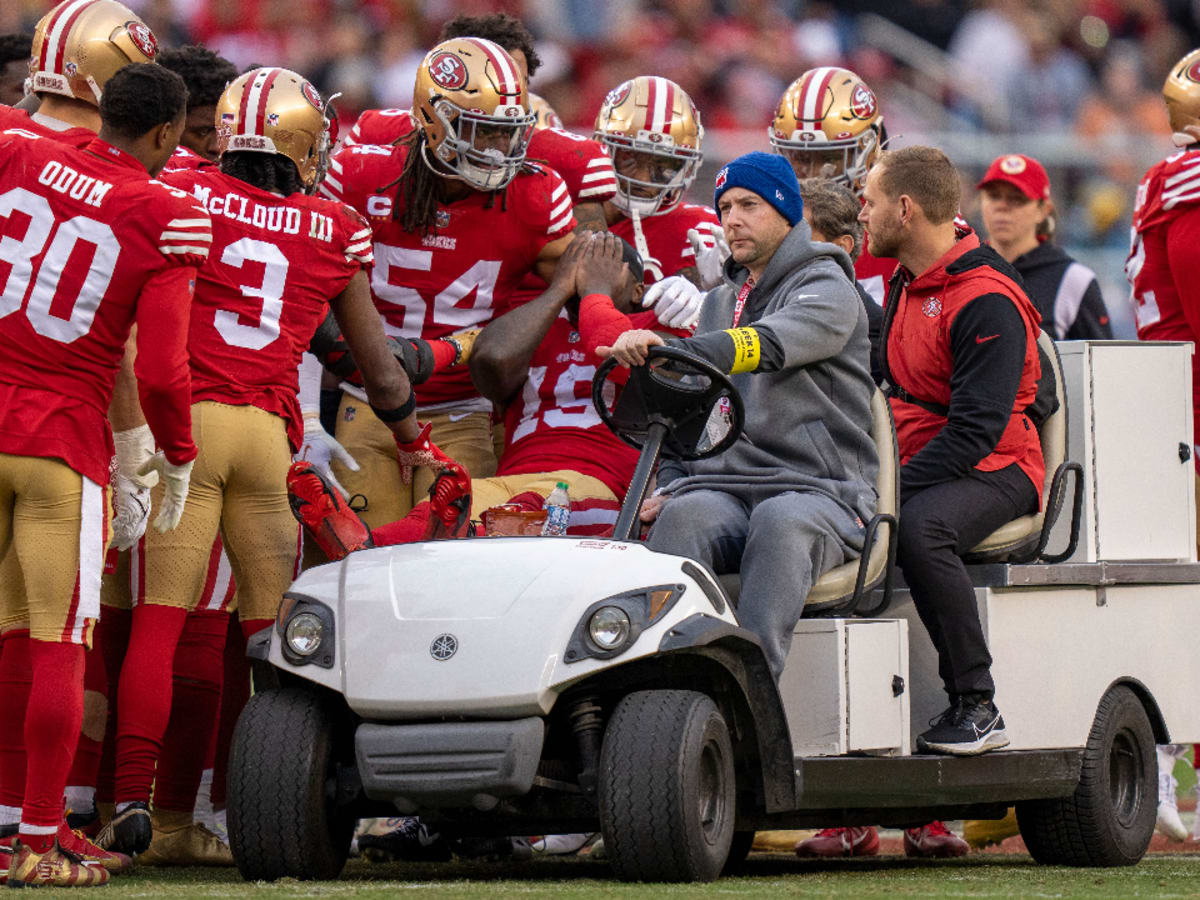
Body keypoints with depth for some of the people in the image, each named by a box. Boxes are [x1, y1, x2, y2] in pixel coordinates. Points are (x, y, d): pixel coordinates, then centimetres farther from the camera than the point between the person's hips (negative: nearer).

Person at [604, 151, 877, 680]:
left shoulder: (827, 288, 3)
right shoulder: (719, 303, 27)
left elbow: (771, 345, -19)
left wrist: (672, 350, -35)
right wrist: (667, 485, 9)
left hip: (820, 490, -4)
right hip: (723, 489, 5)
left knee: (782, 522, -40)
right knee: (682, 516, -31)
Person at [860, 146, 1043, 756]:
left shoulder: (988, 303, -16)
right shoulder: (905, 285, 15)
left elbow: (976, 428, -22)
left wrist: (890, 493, -28)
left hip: (991, 471, -9)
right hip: (916, 466, 9)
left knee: (918, 527, -38)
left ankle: (977, 707, -31)